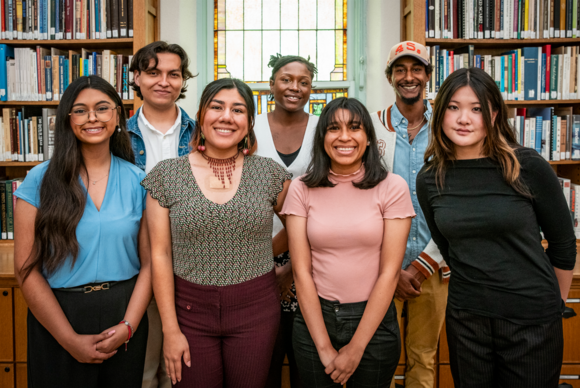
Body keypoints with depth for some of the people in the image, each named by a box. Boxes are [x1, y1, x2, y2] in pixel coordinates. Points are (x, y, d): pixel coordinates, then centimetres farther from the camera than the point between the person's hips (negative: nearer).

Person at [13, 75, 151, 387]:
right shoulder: (40, 181, -5)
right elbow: (26, 268, -7)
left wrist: (128, 326, -11)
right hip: (57, 317, -1)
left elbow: (149, 262, -1)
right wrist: (71, 339, -10)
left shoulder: (137, 181, 0)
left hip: (124, 314, 2)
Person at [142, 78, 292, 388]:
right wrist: (170, 329, -5)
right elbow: (160, 255, -4)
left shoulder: (270, 173, -2)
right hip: (191, 310, 0)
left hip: (255, 310, 1)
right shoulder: (166, 175, -3)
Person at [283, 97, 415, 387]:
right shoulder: (302, 189, -4)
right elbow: (301, 271, -6)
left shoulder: (392, 187, -6)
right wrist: (324, 347, -9)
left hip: (374, 319, 0)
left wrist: (356, 348, -11)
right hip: (315, 319, 1)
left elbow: (389, 272, -9)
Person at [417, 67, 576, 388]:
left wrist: (555, 304, 8)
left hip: (532, 320, -2)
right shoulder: (429, 180, -4)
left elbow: (563, 243, -1)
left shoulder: (527, 167, -12)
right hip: (465, 316, 3)